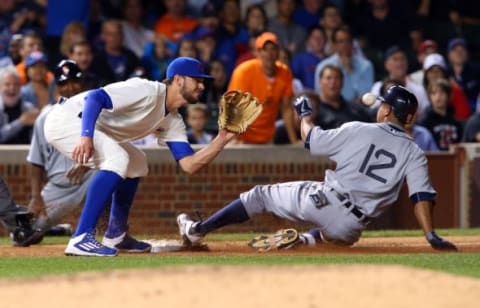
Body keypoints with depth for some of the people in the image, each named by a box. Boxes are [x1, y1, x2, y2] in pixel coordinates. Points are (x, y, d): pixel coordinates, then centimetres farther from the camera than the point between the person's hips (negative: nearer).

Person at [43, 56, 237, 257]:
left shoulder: (173, 121, 9)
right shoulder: (149, 92, -19)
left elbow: (189, 165, 2)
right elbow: (95, 97, -28)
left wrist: (222, 139, -8)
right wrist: (86, 137, -40)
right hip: (64, 120, -11)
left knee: (136, 163, 21)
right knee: (118, 160, -28)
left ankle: (116, 235, 24)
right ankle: (81, 239, -32)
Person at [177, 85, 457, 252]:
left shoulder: (358, 130, -1)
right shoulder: (414, 153, 2)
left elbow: (312, 140, 4)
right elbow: (422, 195, -9)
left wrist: (305, 114, 23)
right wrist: (432, 236, -10)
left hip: (321, 201, -2)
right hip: (349, 227, 2)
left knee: (261, 194, 15)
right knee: (343, 235, 39)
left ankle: (198, 230, 13)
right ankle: (306, 240, 9)